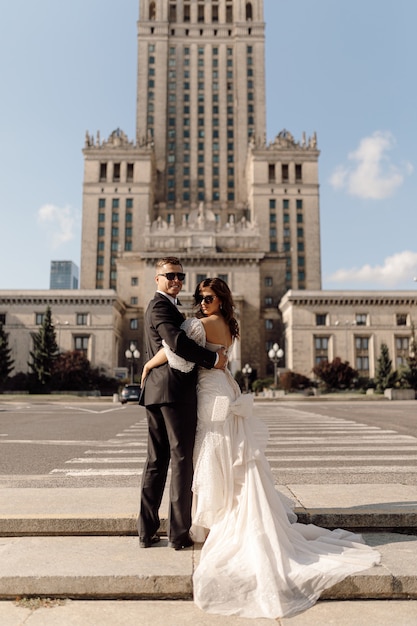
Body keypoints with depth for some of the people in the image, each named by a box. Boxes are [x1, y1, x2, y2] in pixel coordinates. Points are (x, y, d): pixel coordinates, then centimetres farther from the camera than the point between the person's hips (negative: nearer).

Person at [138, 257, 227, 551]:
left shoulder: (158, 306, 24)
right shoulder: (161, 306, -8)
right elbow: (177, 341, -23)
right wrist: (214, 358, -16)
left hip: (156, 392, 10)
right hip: (175, 390, -10)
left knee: (156, 460, 11)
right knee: (181, 460, -2)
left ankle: (147, 530, 17)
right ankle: (179, 533, 4)